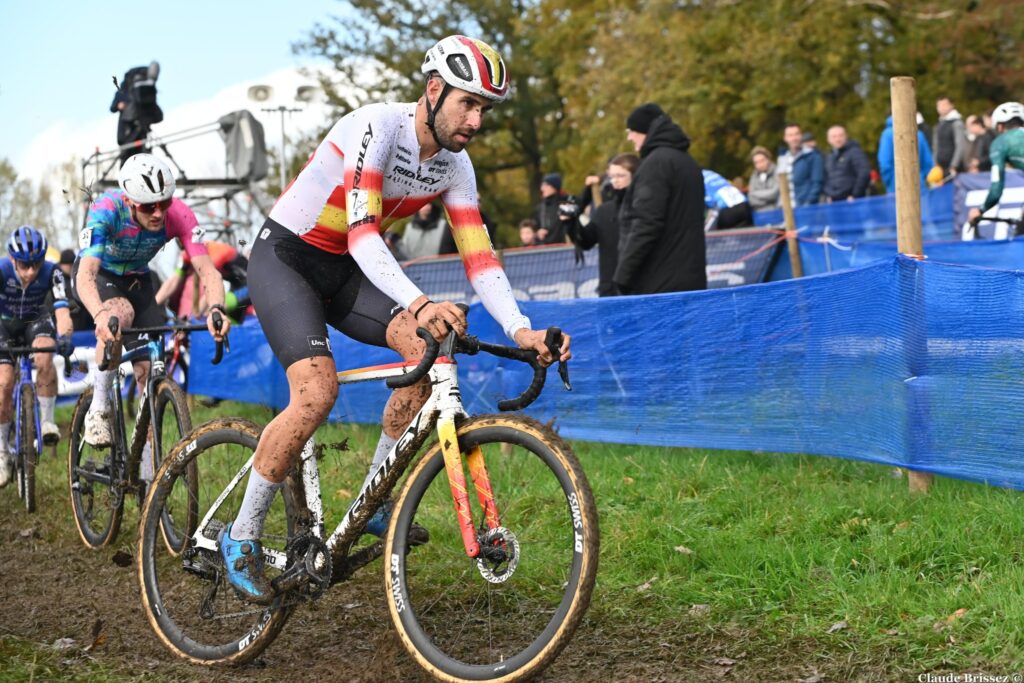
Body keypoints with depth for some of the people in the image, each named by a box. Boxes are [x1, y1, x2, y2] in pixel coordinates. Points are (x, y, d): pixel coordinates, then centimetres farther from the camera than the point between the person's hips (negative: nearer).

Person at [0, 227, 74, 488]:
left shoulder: (51, 272, -28)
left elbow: (62, 310, -38)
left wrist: (64, 336, -57)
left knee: (44, 356, -34)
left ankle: (47, 420, -20)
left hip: (37, 322, 0)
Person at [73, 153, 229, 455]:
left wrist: (216, 308, -56)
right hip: (98, 275, -3)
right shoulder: (105, 209, -35)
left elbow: (207, 270, -34)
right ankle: (99, 407, -18)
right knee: (122, 313, -37)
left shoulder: (179, 215, -28)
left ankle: (148, 473, 5)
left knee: (149, 369, -8)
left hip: (137, 280, 3)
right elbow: (86, 273, -45)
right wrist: (101, 315, -65)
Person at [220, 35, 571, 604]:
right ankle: (243, 537, -10)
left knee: (429, 350, -17)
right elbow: (362, 233, -37)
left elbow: (479, 257, -7)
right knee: (318, 390, -27)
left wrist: (520, 329, -24)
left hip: (345, 270, 7)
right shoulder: (377, 127, -27)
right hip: (284, 257, -7)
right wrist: (419, 304, -51)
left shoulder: (455, 165, -4)